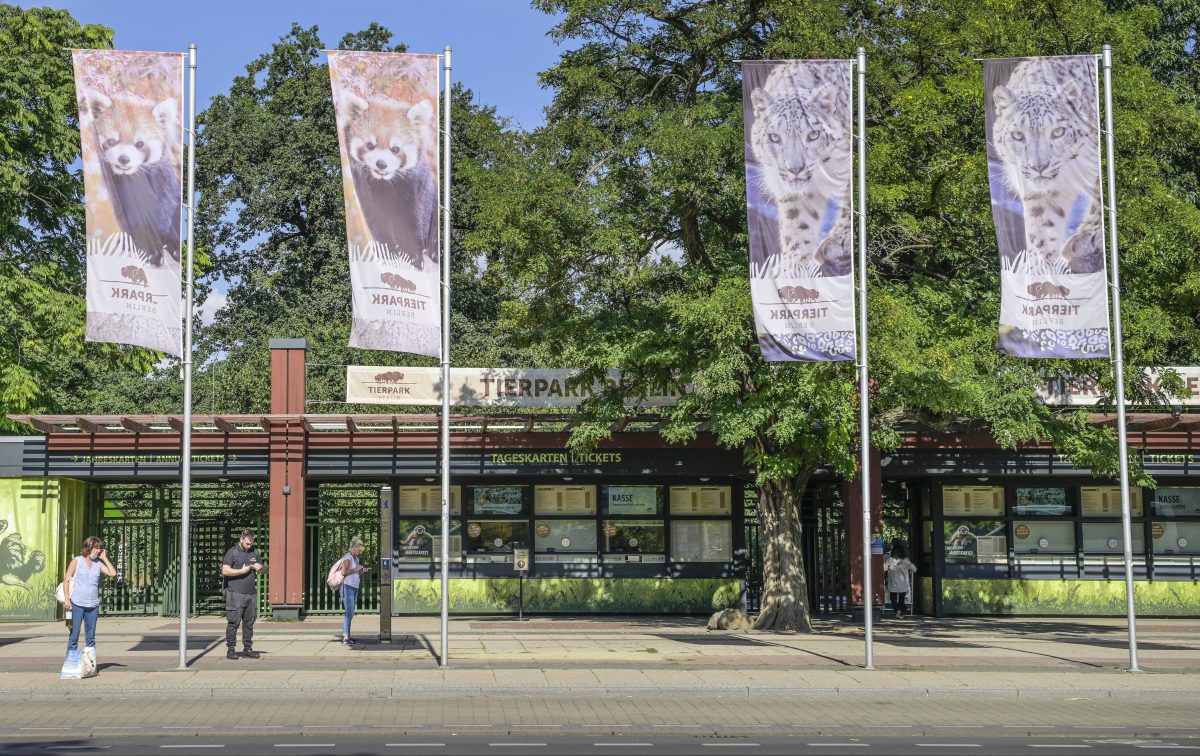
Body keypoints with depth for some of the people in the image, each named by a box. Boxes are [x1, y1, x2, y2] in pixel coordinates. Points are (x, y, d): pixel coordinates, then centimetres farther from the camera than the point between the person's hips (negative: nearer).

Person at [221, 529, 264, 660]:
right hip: (235, 593, -6)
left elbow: (261, 568, 27)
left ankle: (248, 649, 14)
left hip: (251, 593, 6)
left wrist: (259, 568, 3)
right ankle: (231, 649, -3)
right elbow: (225, 571, -10)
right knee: (233, 622, -6)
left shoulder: (254, 553, 16)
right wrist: (242, 571, -12)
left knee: (249, 623, 8)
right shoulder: (232, 552, -1)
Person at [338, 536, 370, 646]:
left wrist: (361, 571, 10)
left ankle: (346, 636, 13)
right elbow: (343, 572, -22)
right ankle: (345, 638, -21)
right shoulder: (347, 558, -9)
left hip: (354, 588, 10)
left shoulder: (356, 559, 20)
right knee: (349, 612, -16)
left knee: (351, 613, 9)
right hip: (347, 587, -10)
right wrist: (355, 570, -15)